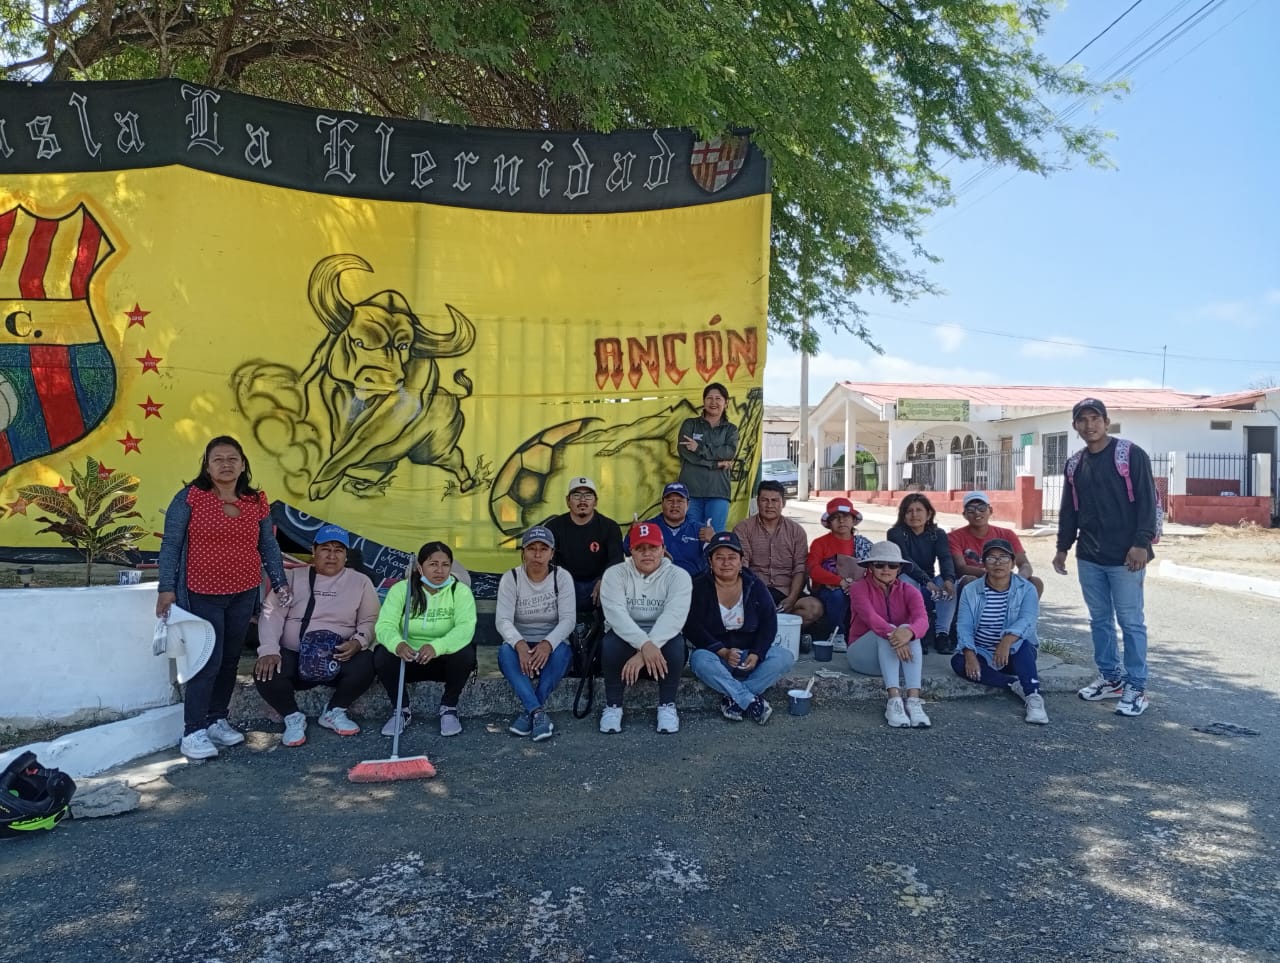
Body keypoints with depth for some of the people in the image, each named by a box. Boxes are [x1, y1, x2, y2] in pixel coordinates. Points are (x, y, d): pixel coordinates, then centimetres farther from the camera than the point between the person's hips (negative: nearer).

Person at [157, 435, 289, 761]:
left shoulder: (256, 502, 3)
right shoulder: (190, 498, -8)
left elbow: (268, 546, 10)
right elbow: (170, 545, -7)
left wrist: (280, 582, 6)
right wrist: (166, 588, -11)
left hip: (244, 595, 5)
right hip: (203, 595, -5)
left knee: (230, 660, 13)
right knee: (208, 662, -7)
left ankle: (217, 720, 27)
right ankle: (192, 732, 3)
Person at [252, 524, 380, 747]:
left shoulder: (360, 582, 7)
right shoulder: (294, 577, 6)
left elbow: (370, 621, 4)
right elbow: (272, 614, -3)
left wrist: (358, 642, -18)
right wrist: (269, 650, -20)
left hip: (339, 659, 0)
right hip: (294, 657, 0)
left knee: (366, 664, -31)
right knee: (265, 672, -30)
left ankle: (333, 712, -2)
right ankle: (293, 717, -1)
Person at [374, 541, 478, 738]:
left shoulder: (460, 591, -8)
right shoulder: (401, 589, -5)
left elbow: (465, 627, -25)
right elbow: (385, 625, -18)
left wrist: (436, 647, -45)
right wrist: (397, 644, -43)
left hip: (445, 661, -1)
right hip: (408, 660, 1)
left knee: (465, 653, -30)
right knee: (382, 655, -27)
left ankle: (449, 708, -5)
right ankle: (402, 710, -3)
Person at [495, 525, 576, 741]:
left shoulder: (562, 577, -5)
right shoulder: (510, 578, -4)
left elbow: (568, 619, -14)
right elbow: (502, 619, -15)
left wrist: (548, 643, -35)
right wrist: (519, 644, -36)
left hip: (552, 644, 0)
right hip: (520, 645, 1)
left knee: (561, 651, -34)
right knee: (505, 651, -32)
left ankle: (529, 712, -27)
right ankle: (538, 712, -40)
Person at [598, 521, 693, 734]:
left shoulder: (678, 575, -8)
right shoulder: (615, 574, -6)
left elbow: (674, 616, -24)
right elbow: (616, 613, -23)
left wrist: (644, 652, -37)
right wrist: (645, 644, -39)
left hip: (663, 639, 0)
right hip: (626, 637, 0)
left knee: (676, 642, -33)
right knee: (611, 641, -32)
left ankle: (667, 705, -13)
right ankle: (612, 706, -14)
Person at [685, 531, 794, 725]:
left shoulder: (755, 587, 3)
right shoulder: (699, 587, -4)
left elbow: (769, 624, -1)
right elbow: (692, 628, -12)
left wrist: (756, 654, -18)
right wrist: (723, 652, -24)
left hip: (750, 656, 3)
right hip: (715, 654, -3)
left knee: (784, 656, -23)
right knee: (700, 659, -36)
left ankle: (733, 698, -23)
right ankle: (752, 700, -30)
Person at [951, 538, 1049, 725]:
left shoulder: (1026, 589, -4)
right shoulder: (971, 591, 1)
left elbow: (1026, 620, -22)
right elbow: (964, 626, -9)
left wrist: (1007, 641, -43)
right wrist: (970, 654, -28)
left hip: (1015, 653, -2)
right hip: (982, 654, 2)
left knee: (1022, 645, -35)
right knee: (958, 661, -29)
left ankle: (1034, 698, -40)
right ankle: (1015, 685, -27)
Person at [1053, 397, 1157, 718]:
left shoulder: (1131, 454, -6)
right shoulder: (1075, 464, 11)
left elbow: (1147, 501, -11)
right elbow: (1068, 510, 17)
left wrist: (1141, 543, -18)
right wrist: (1063, 547, 14)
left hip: (1124, 556, -6)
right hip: (1089, 557, 6)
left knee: (1131, 622, 0)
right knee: (1100, 620, 12)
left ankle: (1136, 687, 7)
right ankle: (1110, 678, 24)